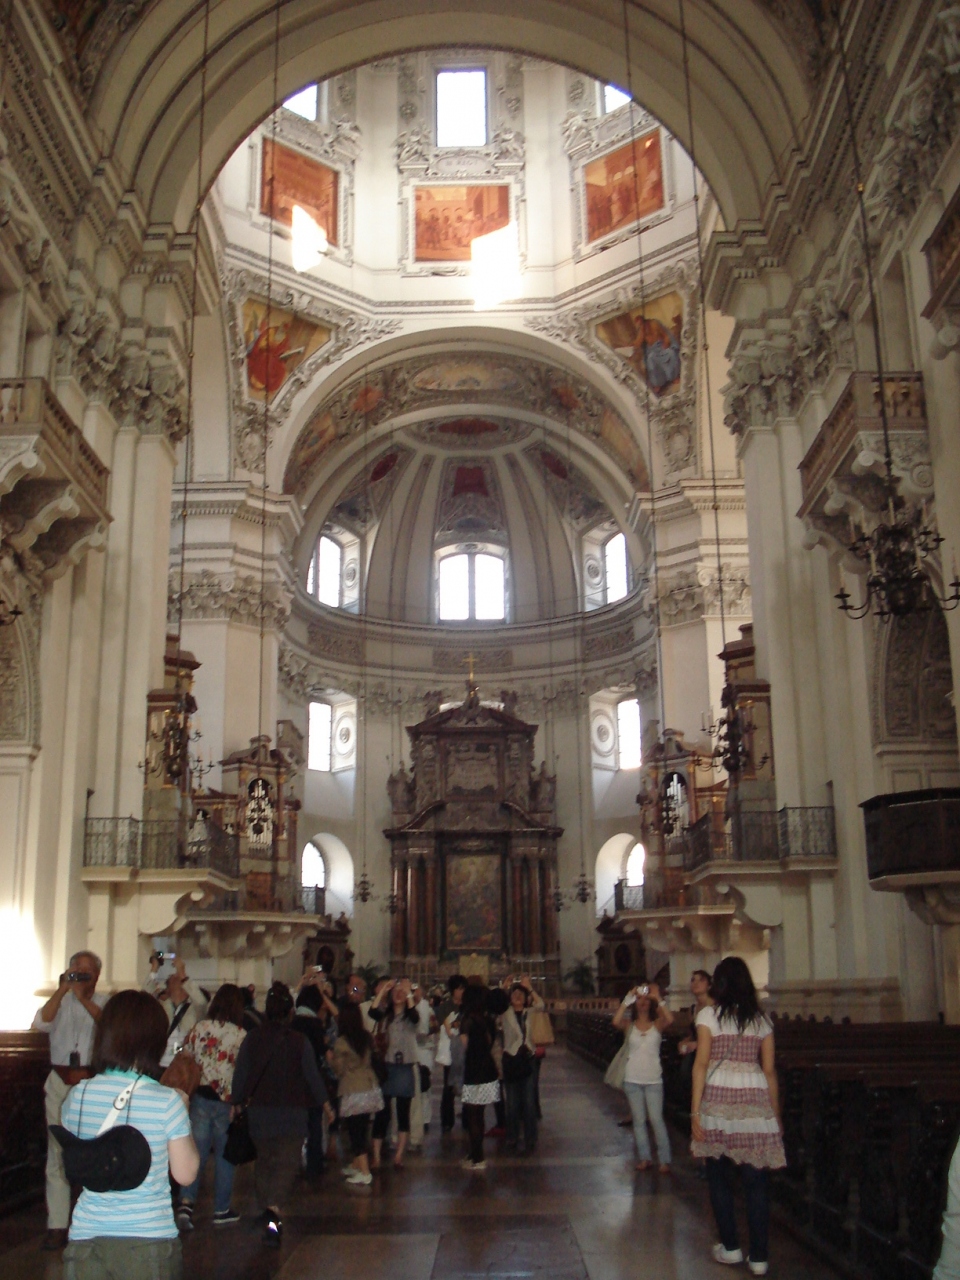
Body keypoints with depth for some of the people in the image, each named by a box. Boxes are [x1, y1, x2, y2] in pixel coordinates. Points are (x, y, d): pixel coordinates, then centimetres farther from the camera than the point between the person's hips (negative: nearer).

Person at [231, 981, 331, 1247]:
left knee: (264, 1160, 20)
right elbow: (312, 1076, -2)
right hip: (292, 1112, -3)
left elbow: (240, 1074, -1)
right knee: (287, 1163, -3)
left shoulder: (252, 1038, -5)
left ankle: (267, 1211, 27)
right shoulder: (300, 1041, -9)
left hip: (259, 1111, 3)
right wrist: (326, 1105, 12)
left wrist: (237, 1102, 13)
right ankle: (274, 1211, -23)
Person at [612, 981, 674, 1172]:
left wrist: (658, 999, -21)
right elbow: (616, 1022, -19)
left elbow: (670, 1019, -22)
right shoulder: (629, 1025, 2)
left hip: (653, 1079, -2)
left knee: (656, 1119, -4)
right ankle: (644, 1158, 14)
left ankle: (665, 1160, 3)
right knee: (639, 1120, 7)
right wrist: (627, 999, -19)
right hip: (632, 1079, 2)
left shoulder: (657, 1025, 0)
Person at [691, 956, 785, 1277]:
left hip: (718, 1099, -2)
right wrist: (776, 1117, 16)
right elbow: (769, 1071, 9)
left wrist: (695, 1110, -4)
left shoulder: (709, 1015, 1)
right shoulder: (761, 1020, 10)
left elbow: (701, 1064, -5)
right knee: (756, 1181, 6)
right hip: (755, 1100, 3)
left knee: (720, 1177, 11)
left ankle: (730, 1247, 16)